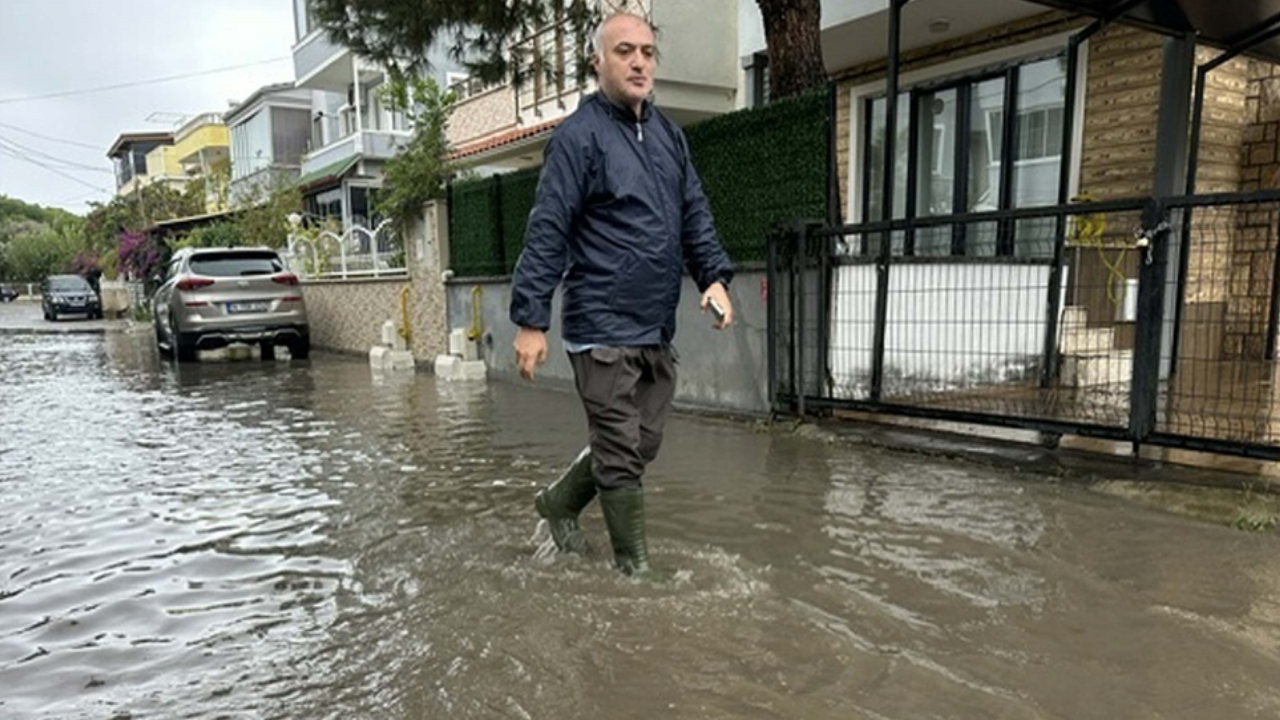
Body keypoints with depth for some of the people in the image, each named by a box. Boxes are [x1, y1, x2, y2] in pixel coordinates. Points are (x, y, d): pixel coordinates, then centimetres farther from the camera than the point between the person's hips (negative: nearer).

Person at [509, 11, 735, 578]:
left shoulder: (668, 135, 14)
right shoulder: (578, 135, -8)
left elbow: (695, 214, 16)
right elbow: (546, 231, -12)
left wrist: (713, 276, 0)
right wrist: (531, 319, -16)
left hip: (657, 329, 8)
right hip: (602, 330, -7)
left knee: (643, 443, 16)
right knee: (621, 452, 1)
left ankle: (559, 502, 37)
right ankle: (634, 566, 18)